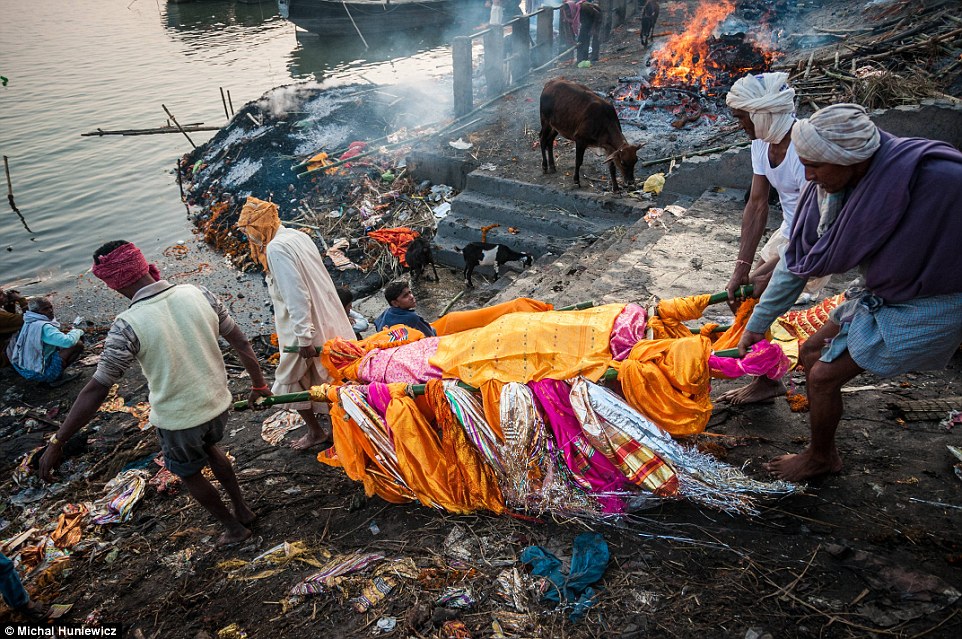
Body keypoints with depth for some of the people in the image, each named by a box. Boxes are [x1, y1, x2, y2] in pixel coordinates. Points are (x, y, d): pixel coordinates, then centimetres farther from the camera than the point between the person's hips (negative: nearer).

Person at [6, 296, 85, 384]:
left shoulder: (28, 323, 7)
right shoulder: (43, 327, -23)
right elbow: (68, 341, -33)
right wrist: (77, 331, -13)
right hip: (40, 374, -10)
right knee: (78, 344, -13)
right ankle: (56, 376, -6)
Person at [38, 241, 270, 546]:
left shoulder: (128, 326, -23)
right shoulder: (199, 294, -12)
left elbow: (95, 391, -19)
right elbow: (241, 343, -4)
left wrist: (56, 443, -8)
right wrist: (259, 384, 10)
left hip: (177, 419, -4)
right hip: (217, 403, 5)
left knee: (190, 474, 25)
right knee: (209, 448, 34)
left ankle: (234, 528, 40)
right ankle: (243, 509, 45)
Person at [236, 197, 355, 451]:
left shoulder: (276, 249, -19)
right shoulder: (297, 236, 8)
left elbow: (296, 295, -24)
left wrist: (304, 338, -22)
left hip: (304, 328, -8)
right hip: (326, 322, 8)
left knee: (290, 381, 9)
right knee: (324, 379, 17)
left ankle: (316, 432, 19)